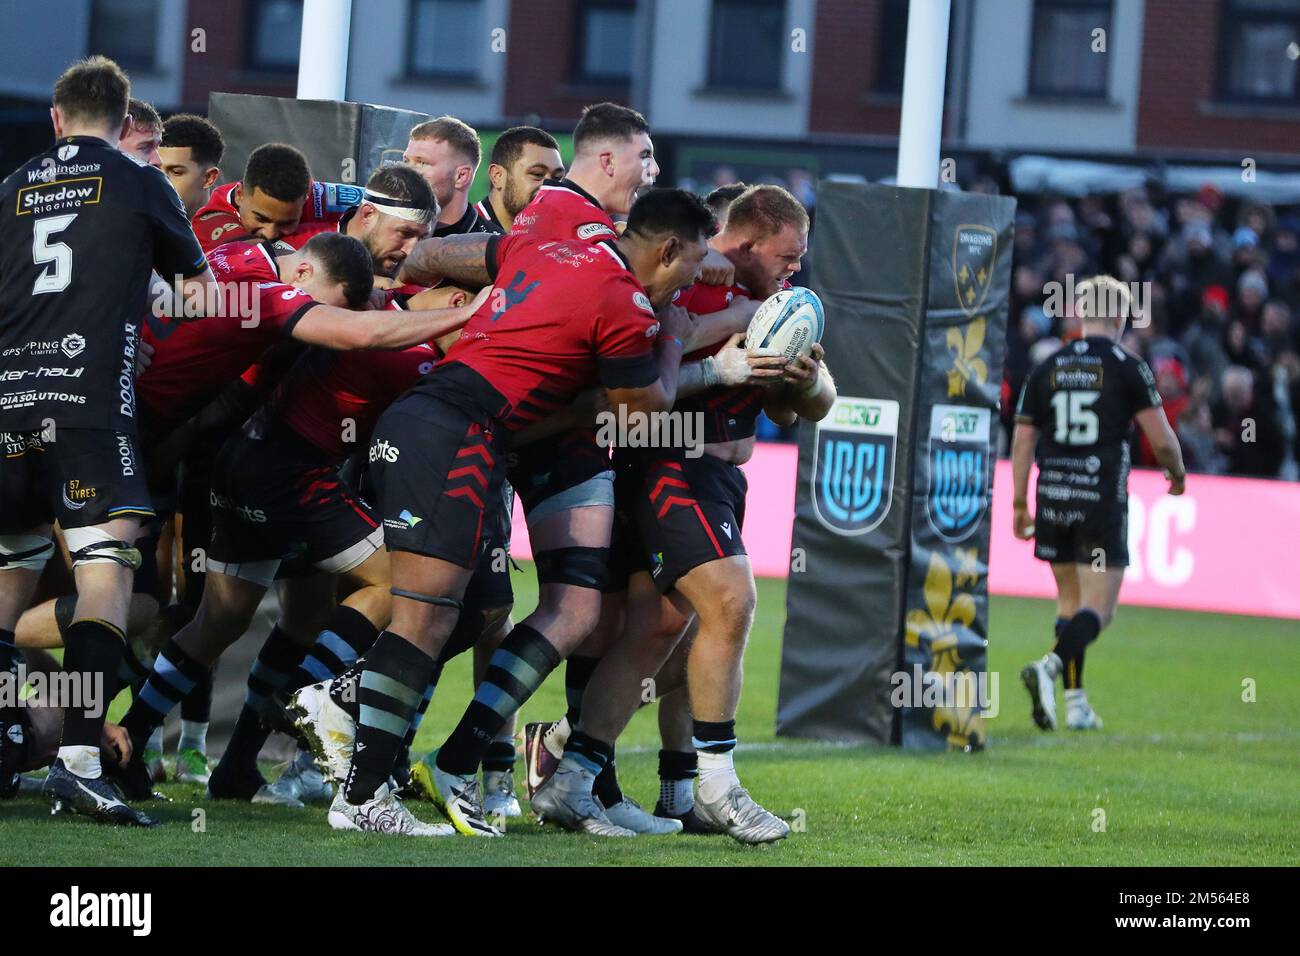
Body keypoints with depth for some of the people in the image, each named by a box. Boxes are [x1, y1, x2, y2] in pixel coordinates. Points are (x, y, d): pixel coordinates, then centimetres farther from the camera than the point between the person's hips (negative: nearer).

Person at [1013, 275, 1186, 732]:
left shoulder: (1047, 368, 8)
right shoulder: (1128, 368, -3)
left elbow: (1022, 440, 7)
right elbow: (1161, 440, -4)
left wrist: (1019, 504, 12)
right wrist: (1177, 473, 16)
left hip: (1053, 499, 4)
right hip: (1103, 499, -4)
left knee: (1069, 602, 16)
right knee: (1097, 609, -3)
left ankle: (1075, 702, 12)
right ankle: (1050, 666, -28)